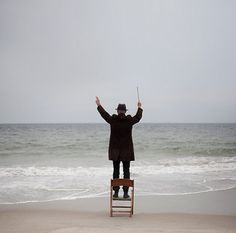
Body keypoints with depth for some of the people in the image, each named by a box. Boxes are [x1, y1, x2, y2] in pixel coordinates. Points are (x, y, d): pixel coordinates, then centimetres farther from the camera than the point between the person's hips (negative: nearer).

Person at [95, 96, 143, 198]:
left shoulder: (112, 120, -5)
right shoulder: (130, 120, -5)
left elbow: (104, 114, 13)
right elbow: (138, 117, 16)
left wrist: (99, 105, 31)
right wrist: (139, 108, 35)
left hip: (115, 150, 1)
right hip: (127, 150, -1)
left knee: (116, 171, 7)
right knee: (126, 171, 4)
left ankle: (116, 192, 7)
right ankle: (125, 192, 2)